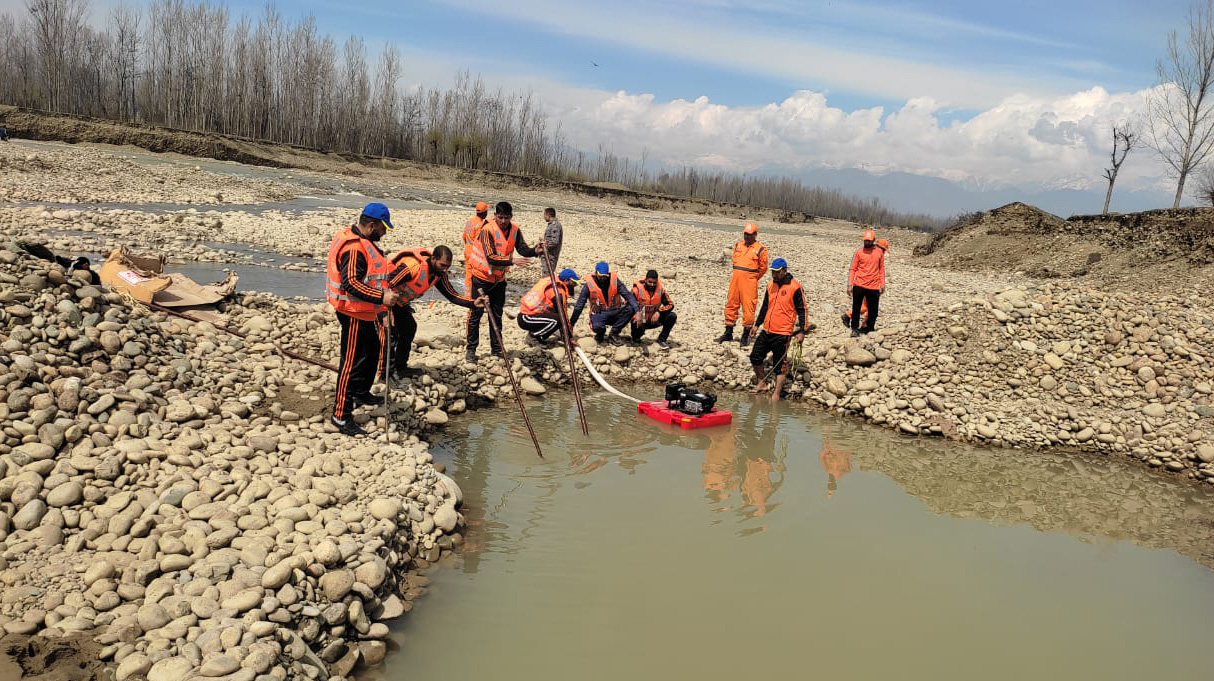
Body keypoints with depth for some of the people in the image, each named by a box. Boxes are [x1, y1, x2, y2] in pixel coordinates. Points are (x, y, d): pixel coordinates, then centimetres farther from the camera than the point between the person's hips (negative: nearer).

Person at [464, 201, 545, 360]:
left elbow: (523, 249, -15)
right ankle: (471, 349, 7)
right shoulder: (487, 230, -22)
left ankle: (496, 347, 22)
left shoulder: (515, 230, -5)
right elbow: (491, 258, -30)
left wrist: (535, 250, -37)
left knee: (497, 314, 12)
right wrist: (512, 261, -41)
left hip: (499, 278, 5)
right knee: (476, 313, 0)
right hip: (481, 276, -5)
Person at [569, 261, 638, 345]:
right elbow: (579, 305, -2)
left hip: (615, 313, 2)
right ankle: (600, 333, 6)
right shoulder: (589, 284, -8)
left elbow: (628, 295, -13)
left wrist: (637, 311, -29)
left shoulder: (614, 280, -6)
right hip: (599, 314, -2)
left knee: (630, 309, -27)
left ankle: (613, 334, -10)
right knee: (597, 327, -37)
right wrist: (571, 323, 0)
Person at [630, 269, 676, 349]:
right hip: (641, 320, -3)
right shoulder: (637, 289, -14)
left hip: (654, 319, 3)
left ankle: (662, 339, 1)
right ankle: (636, 338, 3)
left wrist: (658, 312, -21)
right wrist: (636, 313, -38)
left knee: (672, 316, -18)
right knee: (639, 327, -37)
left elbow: (670, 304, -3)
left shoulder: (660, 289, -6)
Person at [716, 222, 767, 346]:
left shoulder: (760, 249, -3)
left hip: (749, 281, -5)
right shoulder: (738, 245, 12)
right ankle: (728, 333, 21)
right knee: (731, 305, 9)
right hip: (735, 279, 5)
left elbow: (763, 268, 3)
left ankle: (746, 336, 6)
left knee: (748, 307, -3)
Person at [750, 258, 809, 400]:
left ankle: (776, 395, 6)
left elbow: (802, 310, -6)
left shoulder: (795, 287, -8)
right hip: (766, 331, 7)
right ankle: (761, 382, 30)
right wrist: (757, 324, 20)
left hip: (782, 334, -7)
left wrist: (801, 331, -12)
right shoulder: (770, 285, 11)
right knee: (755, 357, 9)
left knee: (780, 366, -1)